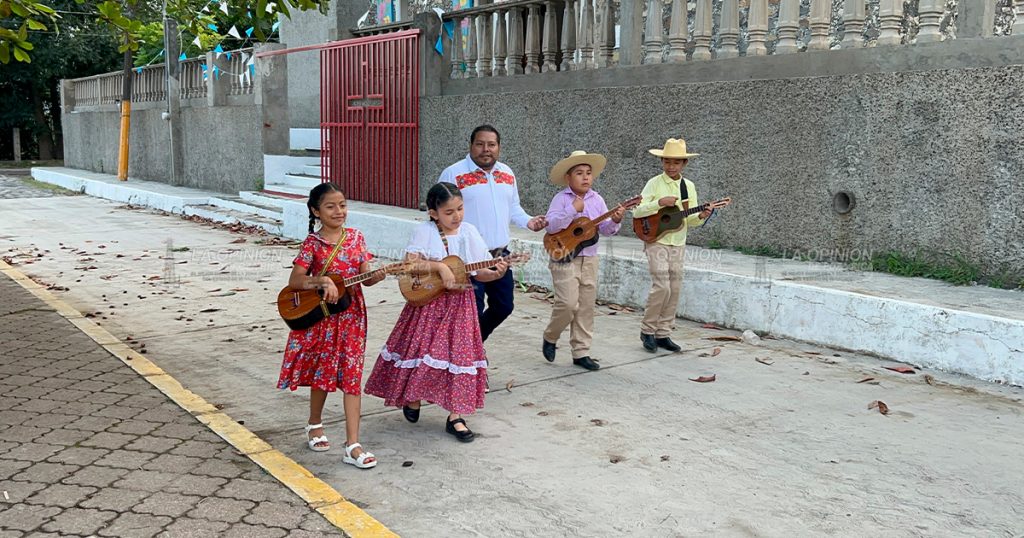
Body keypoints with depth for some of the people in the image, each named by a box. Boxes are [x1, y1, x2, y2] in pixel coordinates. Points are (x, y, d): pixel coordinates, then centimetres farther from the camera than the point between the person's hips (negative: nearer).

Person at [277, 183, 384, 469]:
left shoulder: (356, 237, 3)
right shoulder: (313, 243, -7)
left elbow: (365, 278, 3)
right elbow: (294, 280, -12)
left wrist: (380, 275, -17)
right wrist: (323, 281, -26)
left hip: (351, 316, 2)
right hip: (320, 317, -2)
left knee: (351, 376, -1)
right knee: (322, 373, 13)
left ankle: (352, 445, -1)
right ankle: (315, 423, 40)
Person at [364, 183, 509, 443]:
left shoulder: (469, 232, 1)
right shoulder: (425, 232, -7)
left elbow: (478, 273, 3)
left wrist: (496, 273, -17)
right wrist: (439, 266, -24)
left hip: (460, 304, 2)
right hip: (428, 302, -2)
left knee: (458, 353, 2)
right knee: (421, 350, 2)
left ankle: (455, 416, 10)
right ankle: (412, 397, 31)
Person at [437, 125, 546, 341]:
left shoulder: (507, 173, 11)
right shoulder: (453, 174, -8)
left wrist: (527, 221, 3)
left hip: (500, 254, 6)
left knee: (504, 306, 13)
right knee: (473, 312, 0)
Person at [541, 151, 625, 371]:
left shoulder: (597, 199, 7)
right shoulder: (561, 199, -8)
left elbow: (605, 229, 6)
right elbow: (551, 225, -20)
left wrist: (615, 221, -14)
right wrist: (573, 210, -26)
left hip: (589, 260, 5)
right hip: (564, 259, -5)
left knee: (586, 307, 7)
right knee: (568, 303, -14)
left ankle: (581, 352, 17)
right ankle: (550, 337, 13)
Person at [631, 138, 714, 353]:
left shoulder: (689, 186, 9)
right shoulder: (655, 183, -5)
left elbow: (690, 220, 10)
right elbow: (637, 211, -13)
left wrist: (701, 216, -11)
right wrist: (660, 203, -25)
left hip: (678, 244, 5)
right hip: (656, 241, -5)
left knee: (674, 290, 6)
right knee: (661, 287, -14)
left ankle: (663, 334, 17)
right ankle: (647, 331, 3)